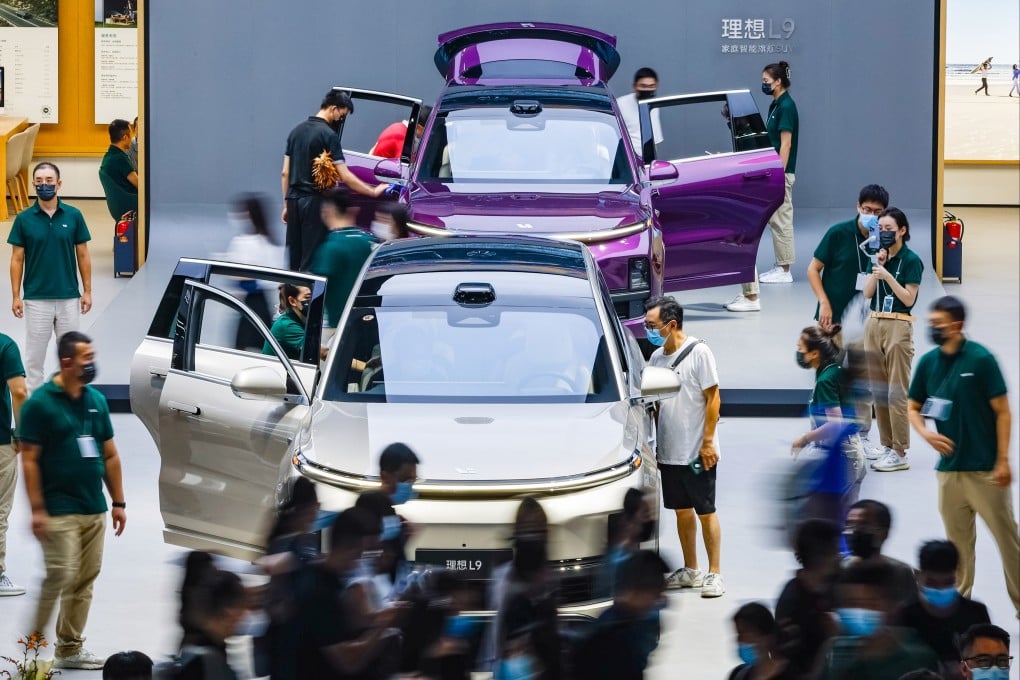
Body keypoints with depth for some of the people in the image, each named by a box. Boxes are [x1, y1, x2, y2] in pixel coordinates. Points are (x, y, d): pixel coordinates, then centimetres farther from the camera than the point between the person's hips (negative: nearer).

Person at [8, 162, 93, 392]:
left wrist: (87, 291, 1)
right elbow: (17, 259, 0)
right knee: (34, 356, 4)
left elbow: (83, 255, 4)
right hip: (36, 299, -1)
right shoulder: (24, 219, -2)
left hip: (69, 297, 1)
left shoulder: (73, 216, -1)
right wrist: (16, 296, -4)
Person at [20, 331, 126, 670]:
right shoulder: (41, 403, -9)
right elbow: (29, 460, -10)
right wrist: (37, 509, -15)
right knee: (61, 576, -12)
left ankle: (71, 648, 15)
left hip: (94, 510, 6)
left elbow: (110, 455, 16)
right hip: (59, 511, -6)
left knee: (85, 581, 7)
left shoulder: (97, 400, 10)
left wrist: (118, 502, 12)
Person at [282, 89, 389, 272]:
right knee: (312, 260, -5)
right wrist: (373, 192, -8)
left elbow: (285, 173, 15)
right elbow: (344, 176, -15)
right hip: (313, 202, -8)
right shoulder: (328, 135, -11)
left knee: (294, 260, 9)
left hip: (294, 201, 8)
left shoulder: (297, 131, 13)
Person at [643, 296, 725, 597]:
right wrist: (653, 444, 13)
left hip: (697, 452, -6)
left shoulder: (698, 352, -10)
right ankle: (690, 571, 21)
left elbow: (713, 398, -11)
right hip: (669, 453, 6)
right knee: (682, 511, 12)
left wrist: (708, 442, -15)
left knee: (706, 512, -2)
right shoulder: (657, 357, 9)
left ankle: (714, 574, 2)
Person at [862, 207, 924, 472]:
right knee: (878, 390, 7)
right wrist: (878, 265, -6)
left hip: (898, 327, -7)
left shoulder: (911, 260, -7)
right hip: (873, 324, 7)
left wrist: (887, 276, -21)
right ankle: (887, 447, 13)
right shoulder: (877, 256, 12)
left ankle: (900, 454, -6)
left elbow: (908, 299, -12)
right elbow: (867, 293, 4)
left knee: (896, 392, -8)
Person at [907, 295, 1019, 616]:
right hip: (949, 468, 5)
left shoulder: (981, 359, -10)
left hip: (985, 469, -5)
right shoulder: (928, 363, 5)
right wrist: (925, 433, -5)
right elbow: (913, 408, 16)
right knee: (957, 541, 11)